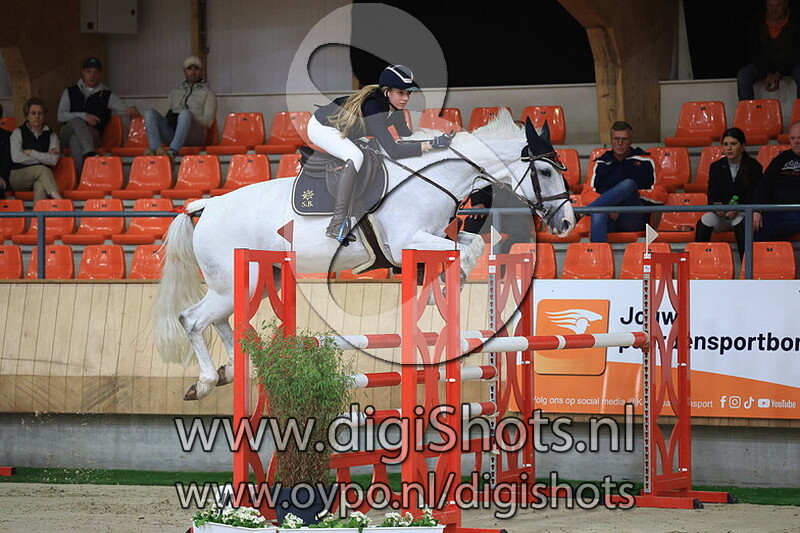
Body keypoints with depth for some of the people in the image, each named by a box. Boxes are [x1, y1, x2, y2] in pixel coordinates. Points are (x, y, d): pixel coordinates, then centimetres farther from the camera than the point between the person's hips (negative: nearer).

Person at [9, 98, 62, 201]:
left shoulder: (51, 135, 14)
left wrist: (31, 152, -5)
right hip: (18, 177, -2)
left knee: (40, 185, -37)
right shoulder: (18, 133, 9)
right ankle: (58, 200, -56)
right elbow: (16, 157, -8)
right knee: (42, 169, -33)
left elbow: (54, 160, -2)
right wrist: (43, 157, -2)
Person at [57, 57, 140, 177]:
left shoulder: (107, 95, 18)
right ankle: (90, 153, -58)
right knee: (77, 121, -35)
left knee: (75, 140, -36)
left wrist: (132, 110, -15)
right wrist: (84, 116, -10)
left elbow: (126, 110, 12)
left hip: (92, 136, 0)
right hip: (67, 134, 0)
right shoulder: (70, 92, 19)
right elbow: (60, 116, 7)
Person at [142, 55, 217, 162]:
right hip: (171, 134, 4)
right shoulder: (175, 92, 30)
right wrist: (170, 118, -2)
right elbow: (167, 114, 25)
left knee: (185, 113, -35)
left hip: (193, 136, -4)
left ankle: (172, 151, -52)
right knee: (149, 113, -18)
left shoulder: (208, 93, 16)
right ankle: (155, 148, -41)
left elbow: (208, 121, 2)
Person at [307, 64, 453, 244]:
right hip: (321, 126, -10)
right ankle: (337, 225, -31)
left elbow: (406, 136, -3)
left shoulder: (394, 106, -14)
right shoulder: (373, 106, -38)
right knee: (355, 157, -31)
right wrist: (429, 145, -46)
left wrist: (436, 139, -16)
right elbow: (393, 151, -43)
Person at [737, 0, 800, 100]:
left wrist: (779, 74, -26)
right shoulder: (756, 24, -5)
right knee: (742, 76, -25)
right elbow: (754, 54, -5)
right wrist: (768, 74, -22)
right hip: (765, 65, 2)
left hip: (790, 64, -2)